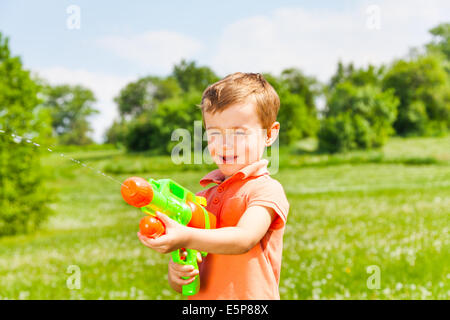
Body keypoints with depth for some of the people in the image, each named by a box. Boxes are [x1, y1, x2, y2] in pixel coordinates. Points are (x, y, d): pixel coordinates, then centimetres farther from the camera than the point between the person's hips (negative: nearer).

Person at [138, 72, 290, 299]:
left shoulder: (267, 189, -1)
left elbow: (244, 239, -18)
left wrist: (185, 238, -30)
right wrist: (175, 274, -5)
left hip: (249, 296, -5)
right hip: (200, 298, 5)